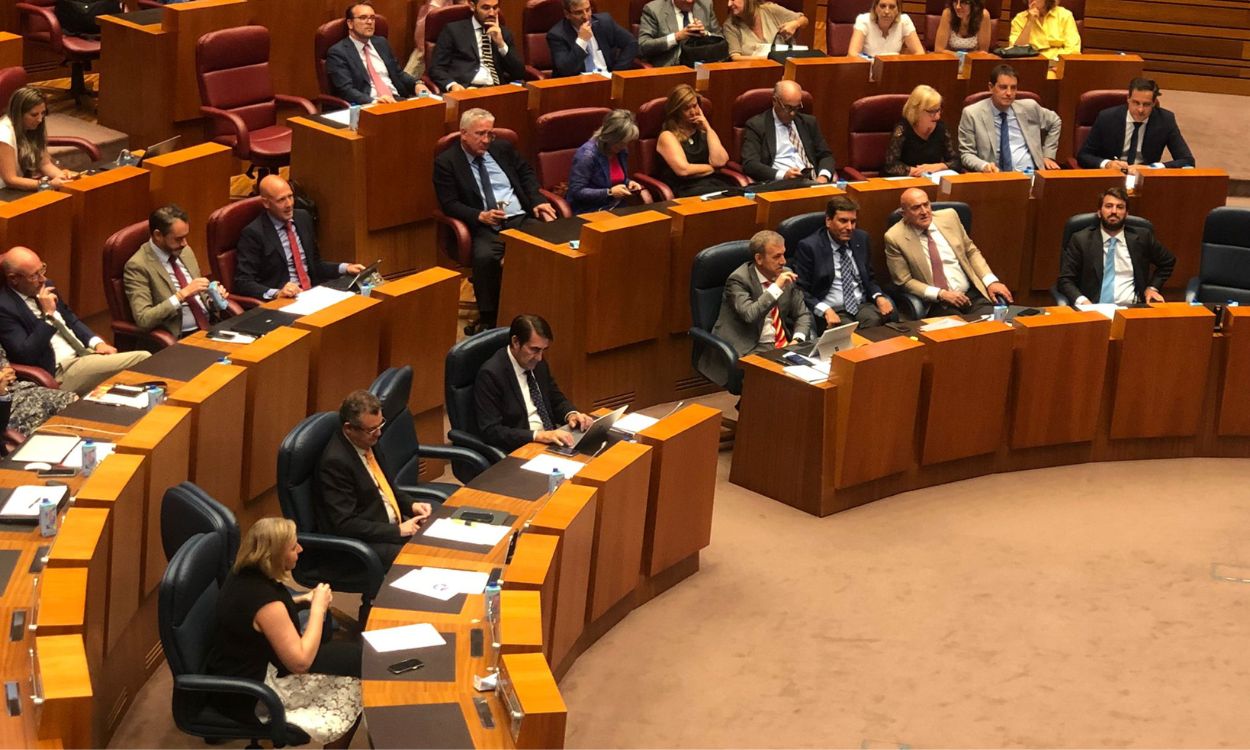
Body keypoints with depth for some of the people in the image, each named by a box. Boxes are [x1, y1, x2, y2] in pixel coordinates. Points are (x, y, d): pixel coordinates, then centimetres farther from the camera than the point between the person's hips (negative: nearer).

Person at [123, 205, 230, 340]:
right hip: (180, 339, -7)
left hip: (210, 327, 7)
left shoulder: (185, 252, 12)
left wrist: (215, 297, 1)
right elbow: (143, 319, -18)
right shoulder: (138, 266, -9)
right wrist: (182, 294, -22)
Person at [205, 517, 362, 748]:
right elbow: (300, 662, -24)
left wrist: (303, 600, 5)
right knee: (352, 685, -5)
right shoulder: (263, 597, -29)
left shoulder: (246, 574, -3)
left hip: (249, 668, 9)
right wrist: (318, 607, -14)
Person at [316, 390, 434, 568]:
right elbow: (345, 525, -22)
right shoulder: (335, 461, -22)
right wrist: (398, 531, -20)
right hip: (362, 544, -9)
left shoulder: (368, 442, 4)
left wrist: (411, 505, 2)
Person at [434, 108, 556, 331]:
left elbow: (526, 173, 24)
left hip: (521, 219, 4)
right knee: (485, 257, -37)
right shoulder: (446, 162, 3)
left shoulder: (502, 148, 17)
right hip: (485, 228, -4)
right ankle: (487, 318, -19)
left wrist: (537, 202, 5)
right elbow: (450, 204, -4)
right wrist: (480, 216, -20)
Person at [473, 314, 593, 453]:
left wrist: (571, 414, -1)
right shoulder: (491, 374, -13)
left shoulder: (538, 363, 8)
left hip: (551, 440, 7)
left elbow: (557, 400, 22)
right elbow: (490, 431, -17)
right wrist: (538, 435, -26)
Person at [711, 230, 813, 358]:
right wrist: (776, 288, -24)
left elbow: (803, 314, 14)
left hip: (784, 343, 6)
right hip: (750, 348, -6)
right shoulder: (739, 280, -11)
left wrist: (797, 340, -6)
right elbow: (749, 315, -26)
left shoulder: (785, 274, 8)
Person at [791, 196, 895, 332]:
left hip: (863, 306, 5)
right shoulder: (809, 247, -5)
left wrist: (879, 297, 0)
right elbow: (800, 290, -5)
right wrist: (825, 310, -20)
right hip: (833, 312, -5)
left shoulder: (861, 238, 12)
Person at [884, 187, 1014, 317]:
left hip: (973, 294, 4)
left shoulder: (948, 217, 5)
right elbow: (904, 281, -2)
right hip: (936, 303, -4)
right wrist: (940, 294, -14)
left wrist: (991, 281, 0)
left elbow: (971, 252, 15)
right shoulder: (895, 238, -5)